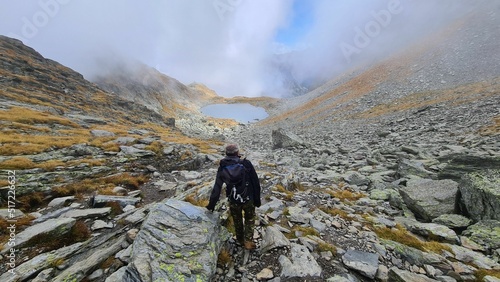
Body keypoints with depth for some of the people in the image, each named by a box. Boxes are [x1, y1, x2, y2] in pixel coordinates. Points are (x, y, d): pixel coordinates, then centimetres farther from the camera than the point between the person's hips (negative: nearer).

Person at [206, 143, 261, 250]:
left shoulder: (222, 168, -9)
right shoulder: (246, 164, -16)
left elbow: (217, 187, -4)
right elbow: (256, 182, -12)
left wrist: (212, 204, 6)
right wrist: (257, 198, 1)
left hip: (233, 201, 3)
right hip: (248, 199, -2)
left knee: (237, 221, 28)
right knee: (250, 219, 26)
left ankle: (240, 240, 48)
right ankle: (248, 242, 27)